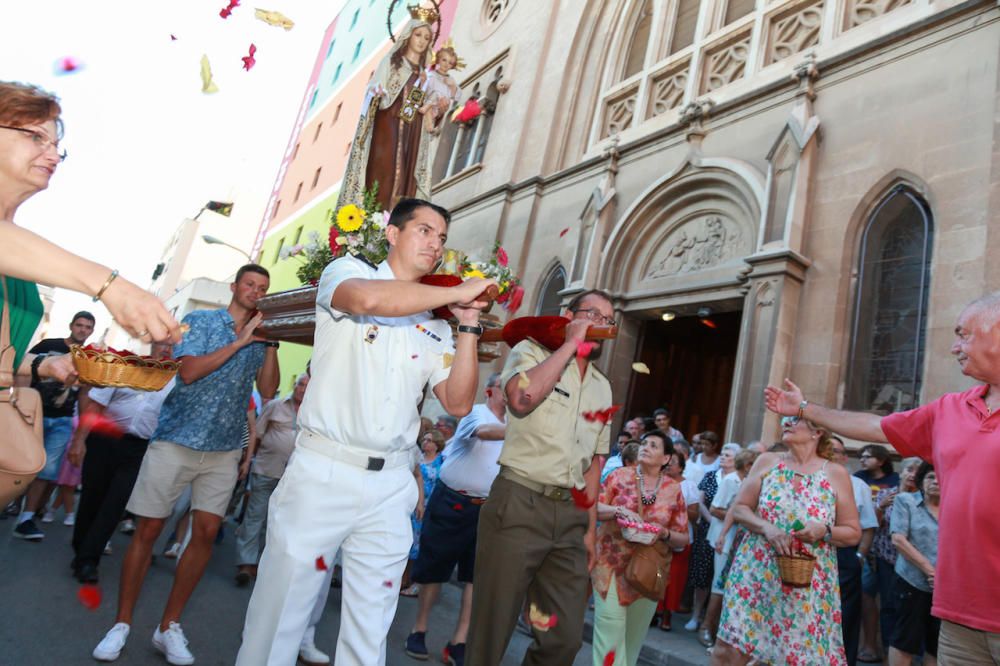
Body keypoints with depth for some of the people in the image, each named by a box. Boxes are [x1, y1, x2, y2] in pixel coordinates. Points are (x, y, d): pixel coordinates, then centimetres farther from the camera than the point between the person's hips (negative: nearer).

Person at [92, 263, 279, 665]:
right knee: (148, 529, 2)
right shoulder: (201, 321, 1)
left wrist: (271, 344, -7)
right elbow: (189, 371, -13)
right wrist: (239, 342, -13)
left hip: (224, 450, 3)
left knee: (206, 533, 0)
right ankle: (122, 624, 18)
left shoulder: (259, 338, 10)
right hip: (176, 440, -3)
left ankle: (169, 627, 14)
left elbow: (268, 390, 2)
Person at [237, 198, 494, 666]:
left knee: (370, 626, 12)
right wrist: (459, 292, -13)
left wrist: (468, 326, -1)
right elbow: (369, 299, -24)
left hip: (391, 485, 4)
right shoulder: (347, 271, 2)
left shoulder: (435, 327, 13)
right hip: (324, 470, -4)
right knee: (280, 610, 5)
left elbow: (458, 403, 6)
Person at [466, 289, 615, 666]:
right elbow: (522, 397, -24)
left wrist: (590, 528, 14)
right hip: (519, 505, -5)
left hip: (570, 517, 6)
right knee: (493, 629, 4)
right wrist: (571, 343, -13)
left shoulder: (603, 387, 17)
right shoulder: (531, 351, 0)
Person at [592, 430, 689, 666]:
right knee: (611, 624, -11)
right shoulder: (620, 475, -3)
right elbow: (594, 508, -4)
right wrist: (618, 510, -21)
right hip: (611, 562, -2)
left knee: (635, 632, 14)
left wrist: (664, 533, -18)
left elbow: (683, 539, 2)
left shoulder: (674, 489, 0)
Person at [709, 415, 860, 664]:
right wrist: (766, 528, -14)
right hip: (756, 573, 1)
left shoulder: (836, 474, 0)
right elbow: (739, 508, 3)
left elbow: (853, 533, 4)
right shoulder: (767, 462, 3)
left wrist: (824, 531, -16)